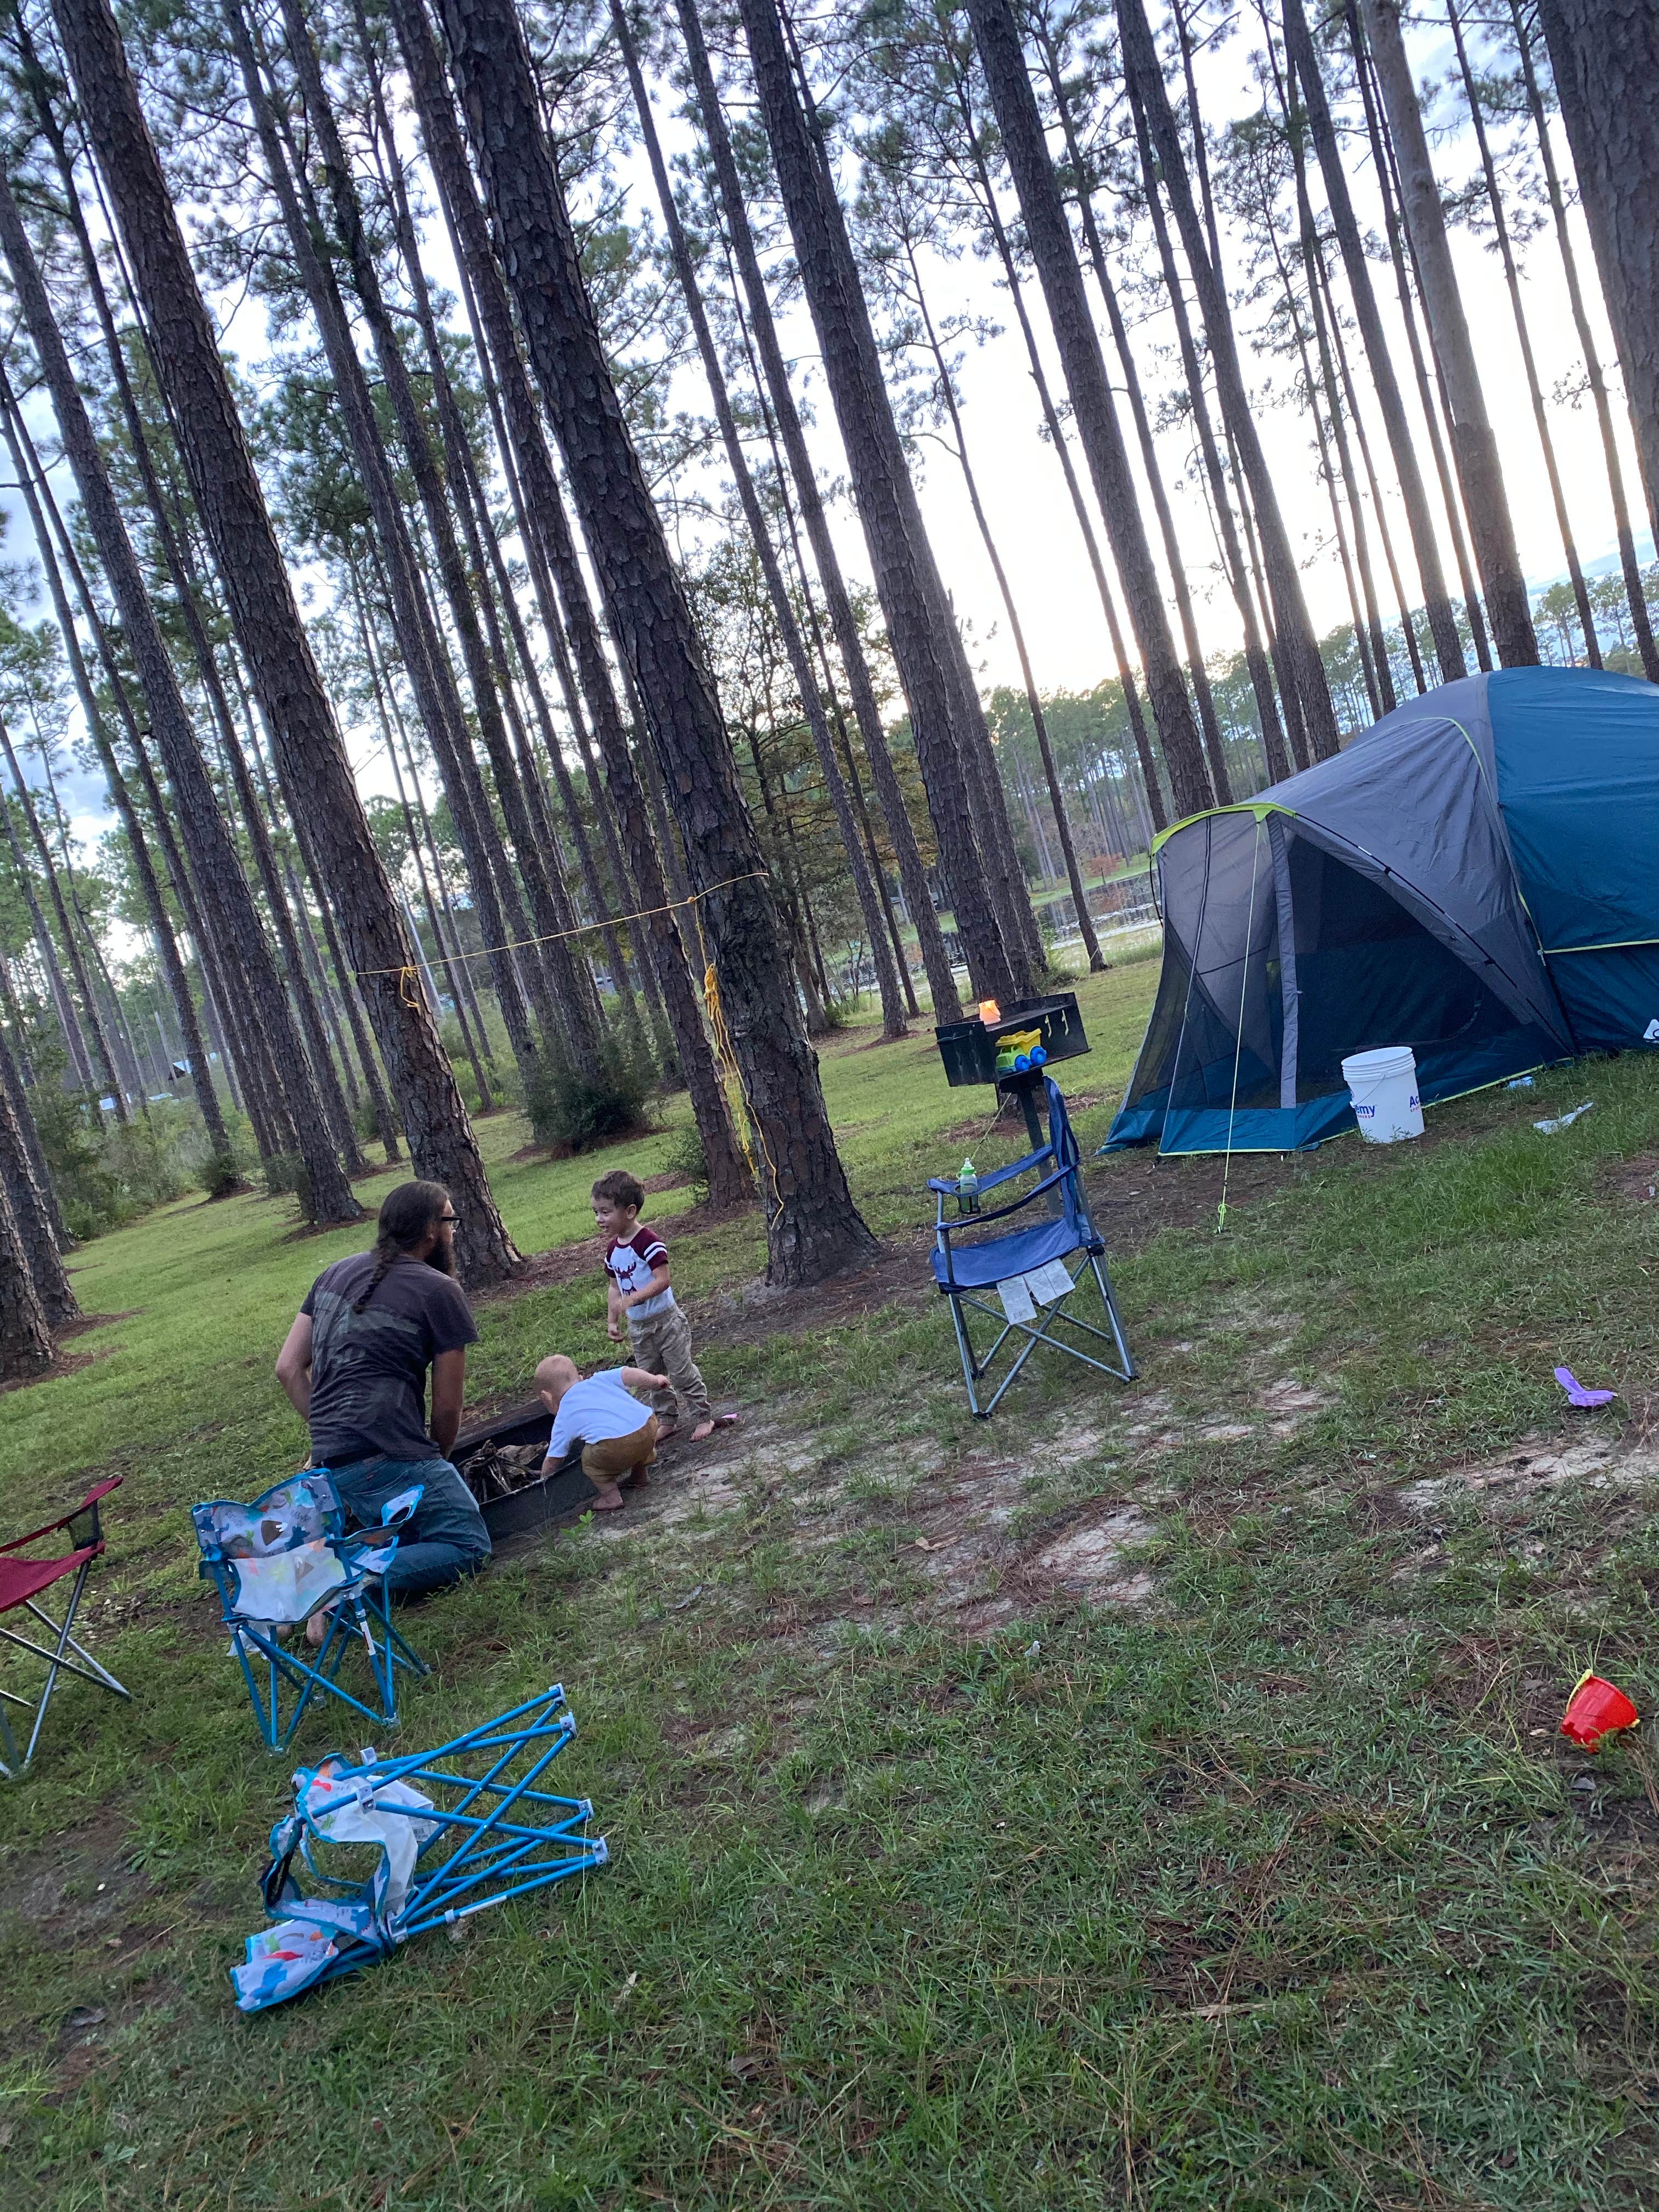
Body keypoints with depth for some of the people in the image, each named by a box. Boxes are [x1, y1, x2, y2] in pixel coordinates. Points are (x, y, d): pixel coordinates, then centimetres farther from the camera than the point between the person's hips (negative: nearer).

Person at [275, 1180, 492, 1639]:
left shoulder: (337, 1273, 15)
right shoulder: (440, 1291, -5)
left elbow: (288, 1368, 13)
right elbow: (447, 1405, -2)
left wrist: (327, 1433, 19)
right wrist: (437, 1460, 16)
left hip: (330, 1458, 8)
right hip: (389, 1458, -8)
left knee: (412, 1539, 24)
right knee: (468, 1547, -1)